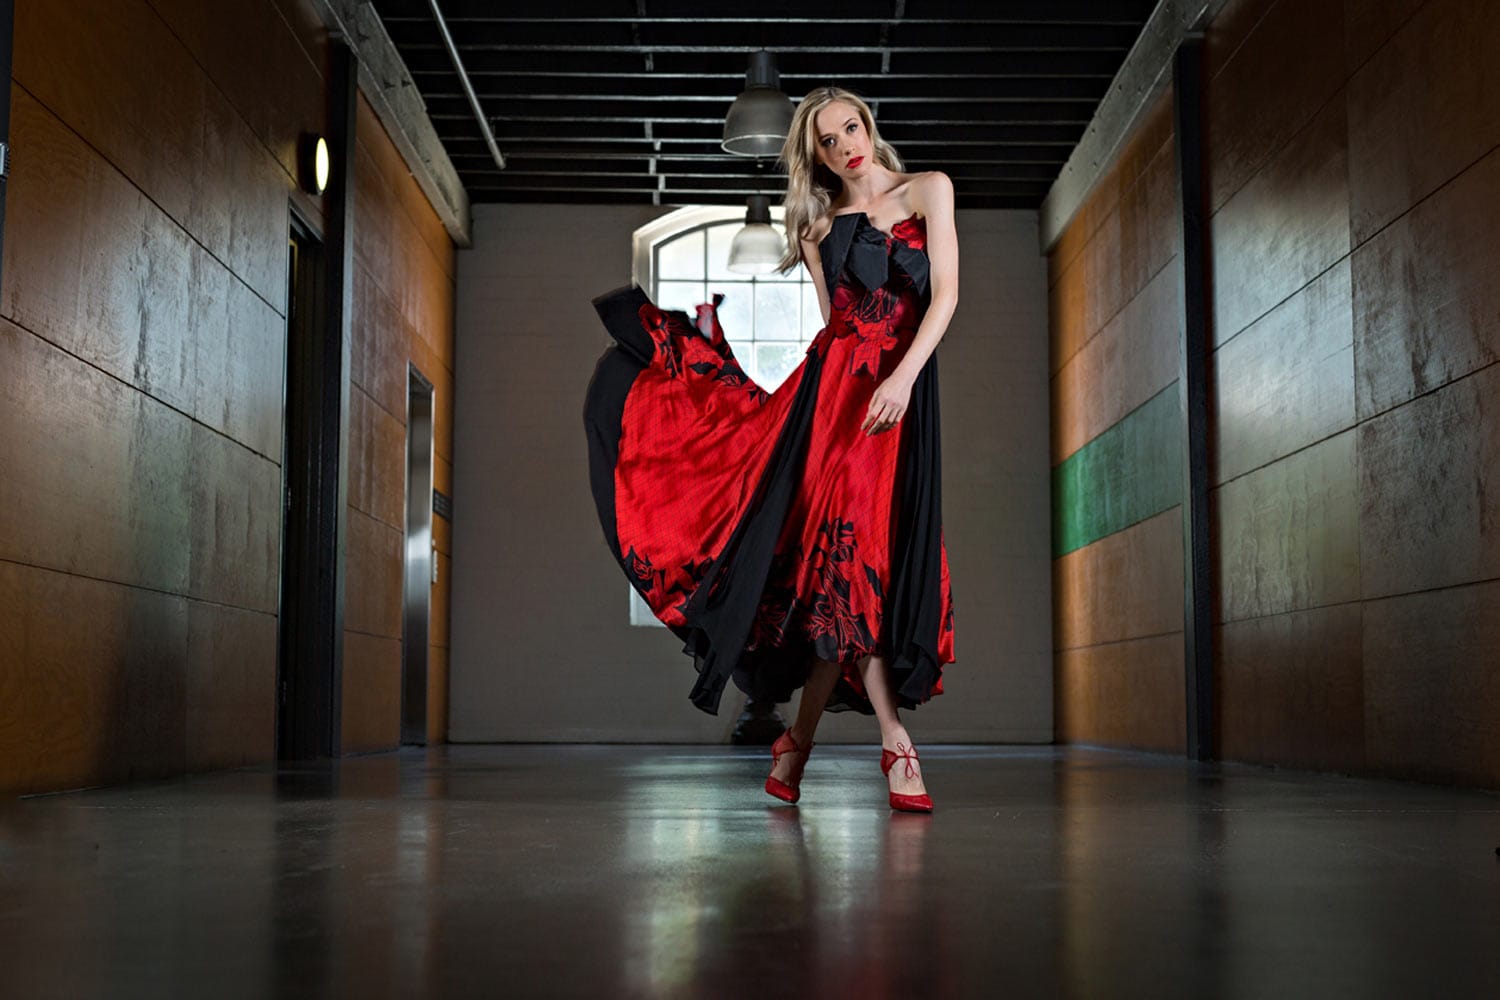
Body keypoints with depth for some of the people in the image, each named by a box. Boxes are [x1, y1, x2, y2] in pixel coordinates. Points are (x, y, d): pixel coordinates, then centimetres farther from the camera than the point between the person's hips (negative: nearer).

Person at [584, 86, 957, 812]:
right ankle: (895, 743, -7)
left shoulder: (928, 190, 10)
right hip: (831, 384, 2)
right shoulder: (820, 225, 19)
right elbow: (830, 322, 16)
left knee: (858, 554, -8)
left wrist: (902, 377, -13)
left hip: (896, 391, -2)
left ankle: (800, 739, 1)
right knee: (847, 552, -10)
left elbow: (945, 292, -1)